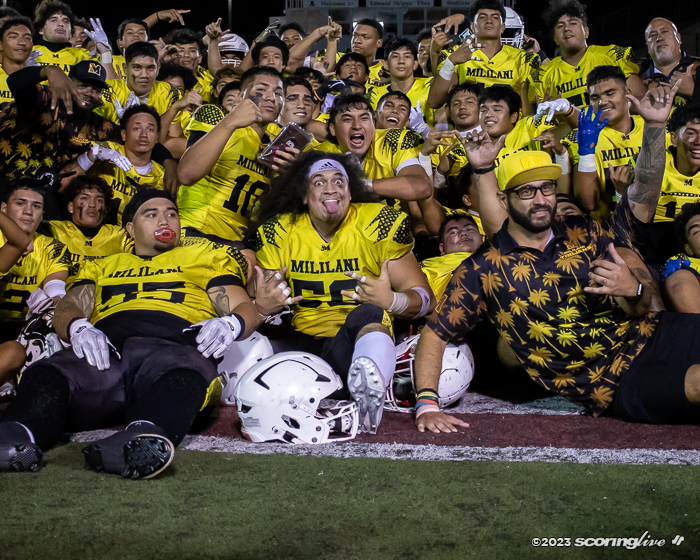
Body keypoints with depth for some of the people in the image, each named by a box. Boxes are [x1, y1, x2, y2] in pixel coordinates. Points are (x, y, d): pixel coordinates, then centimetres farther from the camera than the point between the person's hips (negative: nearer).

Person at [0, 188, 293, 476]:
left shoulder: (207, 256, 33)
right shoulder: (103, 266, 38)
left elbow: (245, 308, 20)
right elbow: (68, 308, 22)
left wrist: (230, 324, -7)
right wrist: (78, 327, -6)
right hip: (105, 350, 3)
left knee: (179, 376, -42)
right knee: (46, 376, -33)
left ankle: (145, 438, -70)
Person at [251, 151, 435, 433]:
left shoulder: (379, 226, -3)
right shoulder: (277, 233, 3)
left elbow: (425, 298, -3)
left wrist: (390, 300, -28)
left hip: (360, 337, -2)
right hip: (302, 341, 2)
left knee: (368, 313, -37)